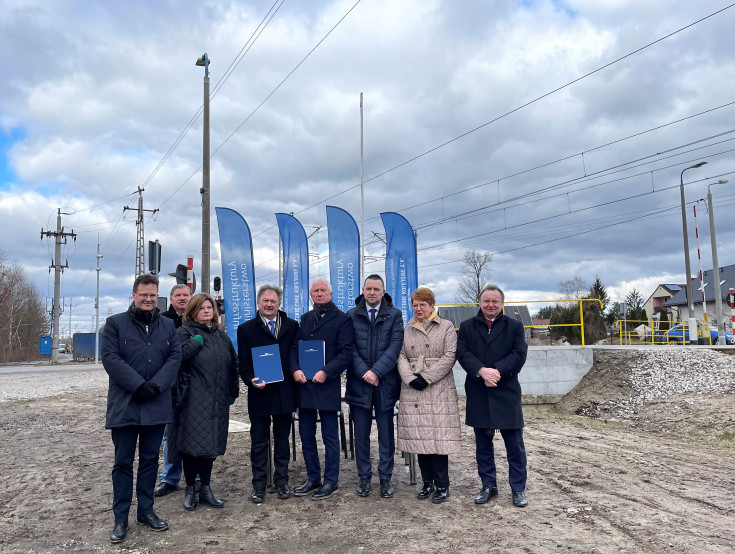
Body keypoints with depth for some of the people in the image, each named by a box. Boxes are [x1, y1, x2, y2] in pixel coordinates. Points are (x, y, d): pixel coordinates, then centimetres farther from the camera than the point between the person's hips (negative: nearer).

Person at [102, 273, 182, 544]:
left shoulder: (168, 325, 9)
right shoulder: (115, 323, 0)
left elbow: (175, 356, 0)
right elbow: (110, 358, -10)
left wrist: (155, 385, -14)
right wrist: (138, 385, -18)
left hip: (156, 405, 3)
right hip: (124, 406, -3)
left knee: (150, 459, 13)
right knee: (123, 462, 6)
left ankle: (146, 511, 26)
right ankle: (120, 519, 17)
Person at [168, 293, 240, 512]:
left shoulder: (221, 335, 15)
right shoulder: (185, 332, -3)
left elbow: (233, 363, 19)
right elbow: (179, 356, -22)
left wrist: (233, 391, 15)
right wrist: (197, 340, -17)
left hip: (217, 401, 5)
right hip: (194, 400, -5)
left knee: (211, 444, 10)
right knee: (192, 444, 0)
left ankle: (206, 489, 22)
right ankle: (190, 490, 16)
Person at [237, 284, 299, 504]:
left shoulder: (292, 326, 5)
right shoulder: (246, 329, 2)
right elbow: (243, 363, -1)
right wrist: (252, 380, -18)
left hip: (285, 394, 1)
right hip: (259, 394, -1)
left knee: (282, 440, 12)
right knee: (259, 442, 8)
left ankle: (281, 481, 25)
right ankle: (259, 484, 19)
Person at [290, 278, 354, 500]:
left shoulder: (342, 319, -2)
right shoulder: (305, 319, 15)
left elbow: (346, 353, -8)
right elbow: (294, 347, 11)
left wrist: (326, 372, -18)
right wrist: (295, 370, -7)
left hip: (327, 385, -5)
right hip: (303, 384, 6)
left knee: (330, 437, 4)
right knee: (306, 436, 12)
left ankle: (331, 482, 17)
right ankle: (313, 479, 26)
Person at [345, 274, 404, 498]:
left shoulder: (394, 315, 4)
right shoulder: (351, 315, 6)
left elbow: (395, 346, -5)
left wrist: (376, 371, -15)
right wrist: (364, 372, -13)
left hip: (385, 382, -1)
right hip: (359, 382, 1)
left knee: (386, 433, 7)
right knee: (361, 433, 8)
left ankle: (385, 478, 18)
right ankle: (364, 477, 20)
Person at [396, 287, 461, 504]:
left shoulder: (446, 327, 4)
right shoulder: (407, 330, 14)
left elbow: (449, 357, -5)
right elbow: (401, 357, 7)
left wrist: (427, 378, -12)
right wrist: (410, 378, -11)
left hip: (439, 390, -3)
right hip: (413, 390, 3)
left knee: (439, 436, -4)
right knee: (419, 435, 5)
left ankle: (442, 485, 7)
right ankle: (427, 482, 18)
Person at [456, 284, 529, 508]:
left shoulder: (514, 326, 6)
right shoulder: (467, 327, 8)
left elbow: (519, 355, -7)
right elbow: (462, 353, -5)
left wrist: (496, 371, -19)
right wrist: (482, 371, -22)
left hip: (507, 393, -1)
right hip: (478, 395, 2)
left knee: (515, 445, 5)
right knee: (483, 444, 11)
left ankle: (518, 488, 18)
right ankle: (488, 485, 24)